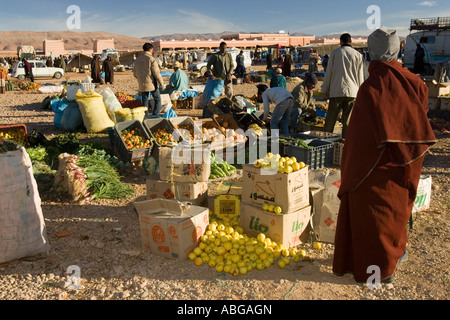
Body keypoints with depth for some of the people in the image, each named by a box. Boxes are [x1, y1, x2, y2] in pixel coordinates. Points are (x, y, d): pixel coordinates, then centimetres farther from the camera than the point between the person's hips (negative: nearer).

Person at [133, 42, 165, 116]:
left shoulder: (137, 59, 9)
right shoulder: (152, 59, -10)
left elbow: (134, 73, 15)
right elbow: (156, 73, -15)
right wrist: (162, 84, -10)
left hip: (142, 85, 5)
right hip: (152, 84, -5)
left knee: (144, 102, 11)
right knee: (158, 100, 7)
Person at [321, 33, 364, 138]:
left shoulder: (334, 53, 3)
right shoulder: (358, 55, 6)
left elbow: (329, 72, 3)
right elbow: (360, 76, 8)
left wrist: (325, 89, 11)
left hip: (336, 91, -1)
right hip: (352, 91, 1)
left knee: (330, 120, 3)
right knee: (348, 122, 4)